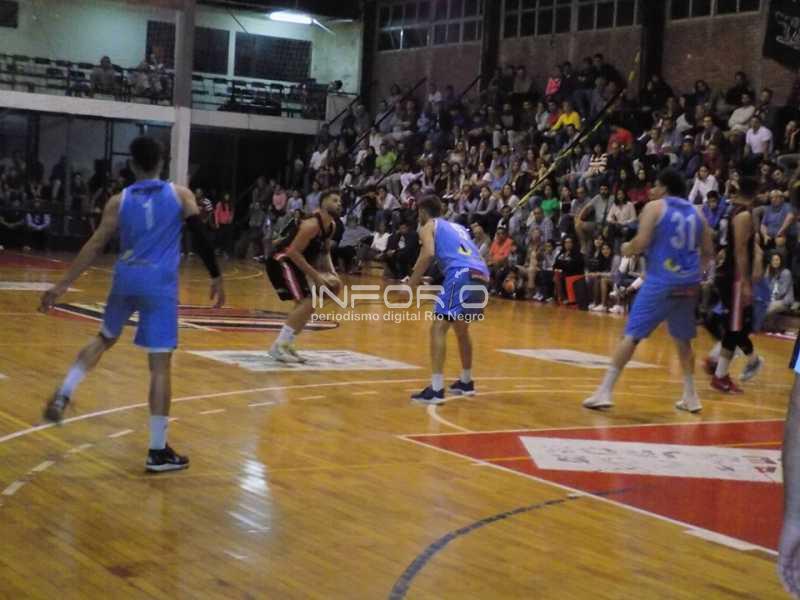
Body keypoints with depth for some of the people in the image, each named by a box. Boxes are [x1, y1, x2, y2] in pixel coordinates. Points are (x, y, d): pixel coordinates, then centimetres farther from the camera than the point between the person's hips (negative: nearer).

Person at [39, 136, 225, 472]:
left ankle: (63, 395, 14)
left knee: (105, 338, 29)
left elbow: (96, 246, 2)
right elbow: (201, 238, -1)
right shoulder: (180, 195, 3)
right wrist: (216, 277, 9)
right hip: (160, 285, -3)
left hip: (126, 280, 3)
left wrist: (63, 284, 5)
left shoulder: (119, 201, 5)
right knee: (160, 364, -2)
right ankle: (158, 451, -2)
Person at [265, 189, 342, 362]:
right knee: (306, 304, -18)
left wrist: (331, 272, 3)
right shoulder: (312, 224, -24)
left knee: (306, 305, 13)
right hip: (281, 260, -10)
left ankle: (285, 344, 20)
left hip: (293, 262, 10)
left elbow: (324, 251, 20)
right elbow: (293, 252, -26)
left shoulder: (331, 225, 6)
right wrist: (315, 276, -24)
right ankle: (278, 346, -13)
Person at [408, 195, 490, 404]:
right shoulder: (458, 227, 34)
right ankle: (466, 382, 37)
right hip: (481, 278, 7)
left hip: (461, 276, -7)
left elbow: (428, 254, -6)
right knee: (461, 328, 27)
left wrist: (411, 283, -1)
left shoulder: (428, 227, 13)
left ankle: (436, 389, -18)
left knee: (438, 328, -7)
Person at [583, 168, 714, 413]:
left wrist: (627, 249, 8)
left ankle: (604, 392, -8)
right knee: (683, 339, 20)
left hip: (661, 282, -5)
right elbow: (708, 252, 15)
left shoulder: (654, 207, -2)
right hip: (689, 284, 5)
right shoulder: (695, 212, 14)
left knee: (631, 335, -4)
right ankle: (690, 397, 23)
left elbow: (641, 242, -13)